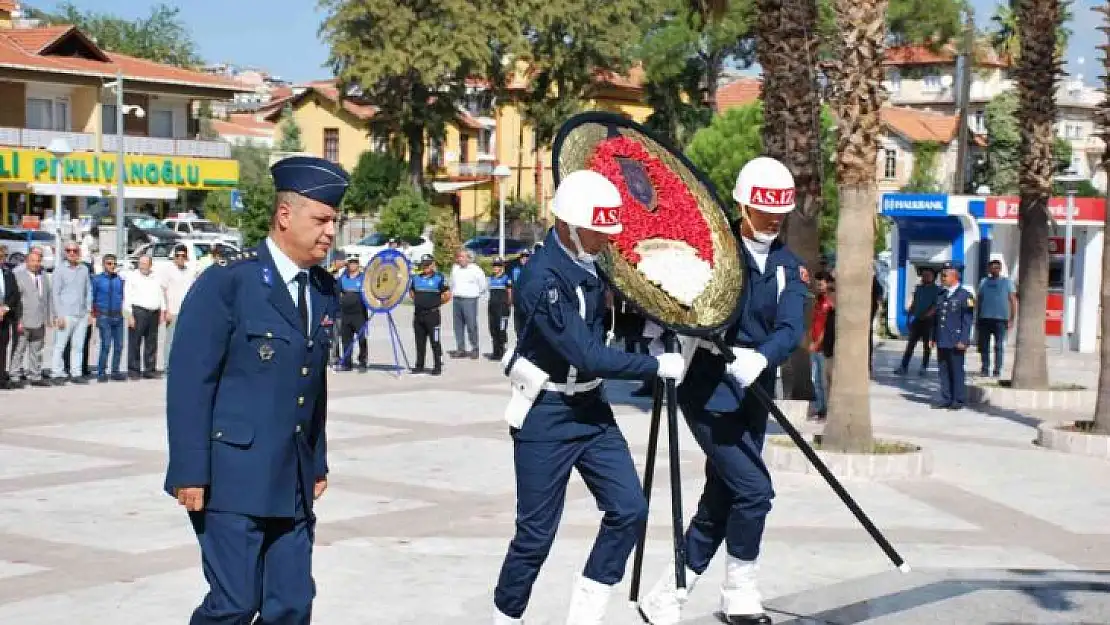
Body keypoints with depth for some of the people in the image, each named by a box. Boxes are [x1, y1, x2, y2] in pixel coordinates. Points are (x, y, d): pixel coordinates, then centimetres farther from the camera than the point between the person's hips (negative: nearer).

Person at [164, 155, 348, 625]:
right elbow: (189, 381, -12)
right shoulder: (227, 282, -10)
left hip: (294, 484, 6)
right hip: (233, 476, -6)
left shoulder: (325, 291, 11)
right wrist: (190, 473, -15)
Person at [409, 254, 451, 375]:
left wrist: (436, 303, 1)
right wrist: (417, 301, 13)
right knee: (420, 342, 10)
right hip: (418, 314, 5)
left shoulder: (439, 278, -3)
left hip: (432, 314, -5)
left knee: (435, 342, -4)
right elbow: (411, 292, 26)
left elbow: (447, 295, -3)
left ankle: (438, 366, 0)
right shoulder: (416, 278, 12)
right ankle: (419, 366, 17)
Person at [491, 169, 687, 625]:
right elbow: (587, 357, -28)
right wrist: (658, 366, -21)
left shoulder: (594, 263, 1)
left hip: (591, 407, 8)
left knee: (629, 509, 0)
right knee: (537, 533, -1)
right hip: (545, 417, -7)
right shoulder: (543, 279, -24)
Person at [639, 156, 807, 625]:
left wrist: (760, 358, -30)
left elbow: (791, 329, -10)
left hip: (754, 395, 6)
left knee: (720, 503, 9)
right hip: (709, 392, -6)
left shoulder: (788, 266, 5)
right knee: (754, 489, -13)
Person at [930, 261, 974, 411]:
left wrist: (963, 340, -14)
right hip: (942, 341, 6)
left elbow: (968, 320, -9)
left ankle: (959, 401, 5)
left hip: (956, 342, -6)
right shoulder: (941, 295, 15)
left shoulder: (965, 295, -5)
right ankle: (946, 399, 14)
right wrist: (934, 337, 13)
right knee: (943, 370, 8)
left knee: (957, 370, -1)